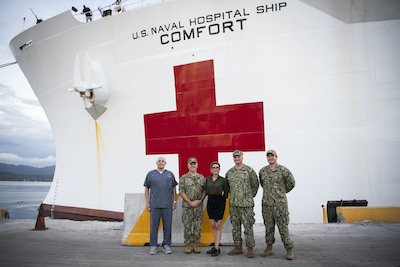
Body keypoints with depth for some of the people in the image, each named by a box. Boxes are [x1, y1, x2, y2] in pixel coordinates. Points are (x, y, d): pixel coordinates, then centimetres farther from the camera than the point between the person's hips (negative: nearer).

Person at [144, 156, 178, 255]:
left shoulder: (170, 174, 10)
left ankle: (166, 245, 19)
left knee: (167, 226, 6)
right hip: (154, 205, -1)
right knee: (154, 226, 3)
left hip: (167, 205, 1)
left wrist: (174, 201, 8)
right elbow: (146, 188, 7)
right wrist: (147, 202, 2)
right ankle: (153, 245, 15)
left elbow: (174, 188, 14)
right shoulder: (150, 174, 6)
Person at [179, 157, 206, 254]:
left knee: (198, 226, 5)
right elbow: (181, 192, -5)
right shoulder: (183, 178, 1)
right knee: (187, 226, 2)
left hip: (199, 206, 2)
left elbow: (205, 190, 9)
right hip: (187, 206, -2)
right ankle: (188, 245, 15)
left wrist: (200, 200, -7)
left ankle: (196, 245, 18)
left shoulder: (202, 177, 10)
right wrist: (190, 202, -11)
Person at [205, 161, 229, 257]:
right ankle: (215, 246, 19)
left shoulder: (223, 180, -3)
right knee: (213, 226, 10)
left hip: (219, 203, -4)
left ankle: (217, 248, 4)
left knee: (218, 226, -1)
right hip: (210, 202, 4)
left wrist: (222, 199, -1)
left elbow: (226, 192, 4)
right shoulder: (207, 179, 7)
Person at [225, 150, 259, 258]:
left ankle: (250, 249, 10)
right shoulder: (229, 172, 9)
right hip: (233, 203, 5)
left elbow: (255, 184, 3)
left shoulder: (249, 170, -4)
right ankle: (238, 247, 22)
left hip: (246, 203, -4)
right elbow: (226, 185, 22)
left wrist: (250, 196, 6)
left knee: (248, 226, -1)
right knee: (235, 226, 11)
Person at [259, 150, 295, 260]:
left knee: (283, 226, -2)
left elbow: (291, 183, 6)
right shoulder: (262, 171, 7)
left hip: (280, 203, -4)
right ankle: (269, 248, 21)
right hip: (266, 203, 4)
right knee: (268, 226, 10)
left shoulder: (283, 170, -5)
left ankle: (289, 250, 9)